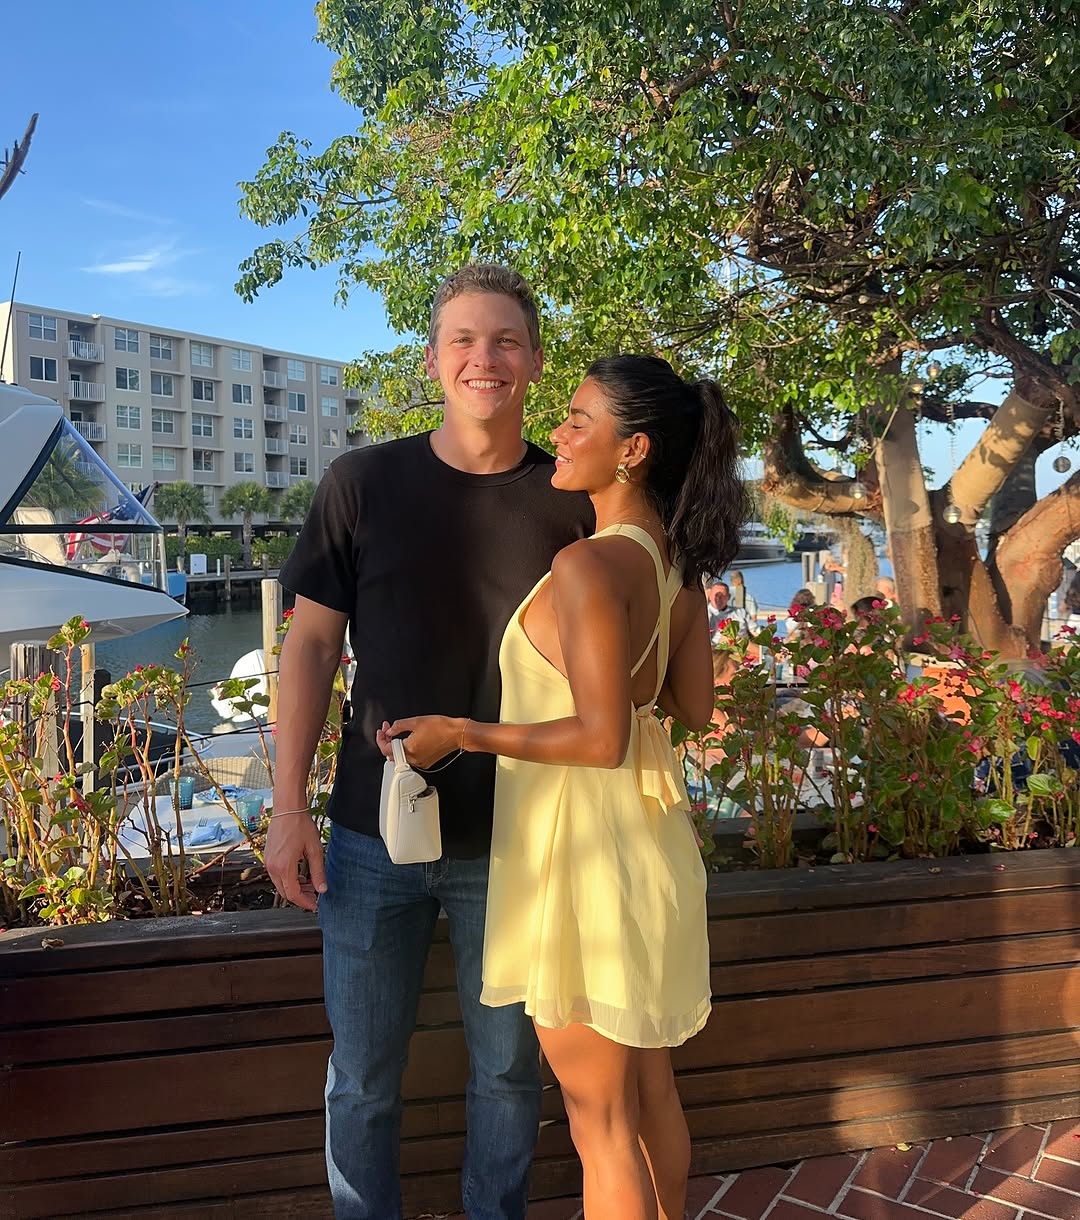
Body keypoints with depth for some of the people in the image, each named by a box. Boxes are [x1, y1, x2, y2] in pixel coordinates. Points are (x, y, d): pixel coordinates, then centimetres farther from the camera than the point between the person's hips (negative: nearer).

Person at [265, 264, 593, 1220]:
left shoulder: (572, 501, -2)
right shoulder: (363, 484, -4)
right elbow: (311, 643, 0)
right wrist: (288, 807, -4)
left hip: (517, 842, 1)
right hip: (373, 835, 0)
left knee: (508, 1064, 16)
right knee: (362, 1075, 13)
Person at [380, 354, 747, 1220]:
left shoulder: (591, 566, -22)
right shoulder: (676, 563, 3)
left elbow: (600, 737, -24)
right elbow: (693, 709, 9)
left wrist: (460, 733, -15)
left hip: (583, 842, -9)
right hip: (649, 824, 9)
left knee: (600, 1117, 10)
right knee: (651, 1089, 24)